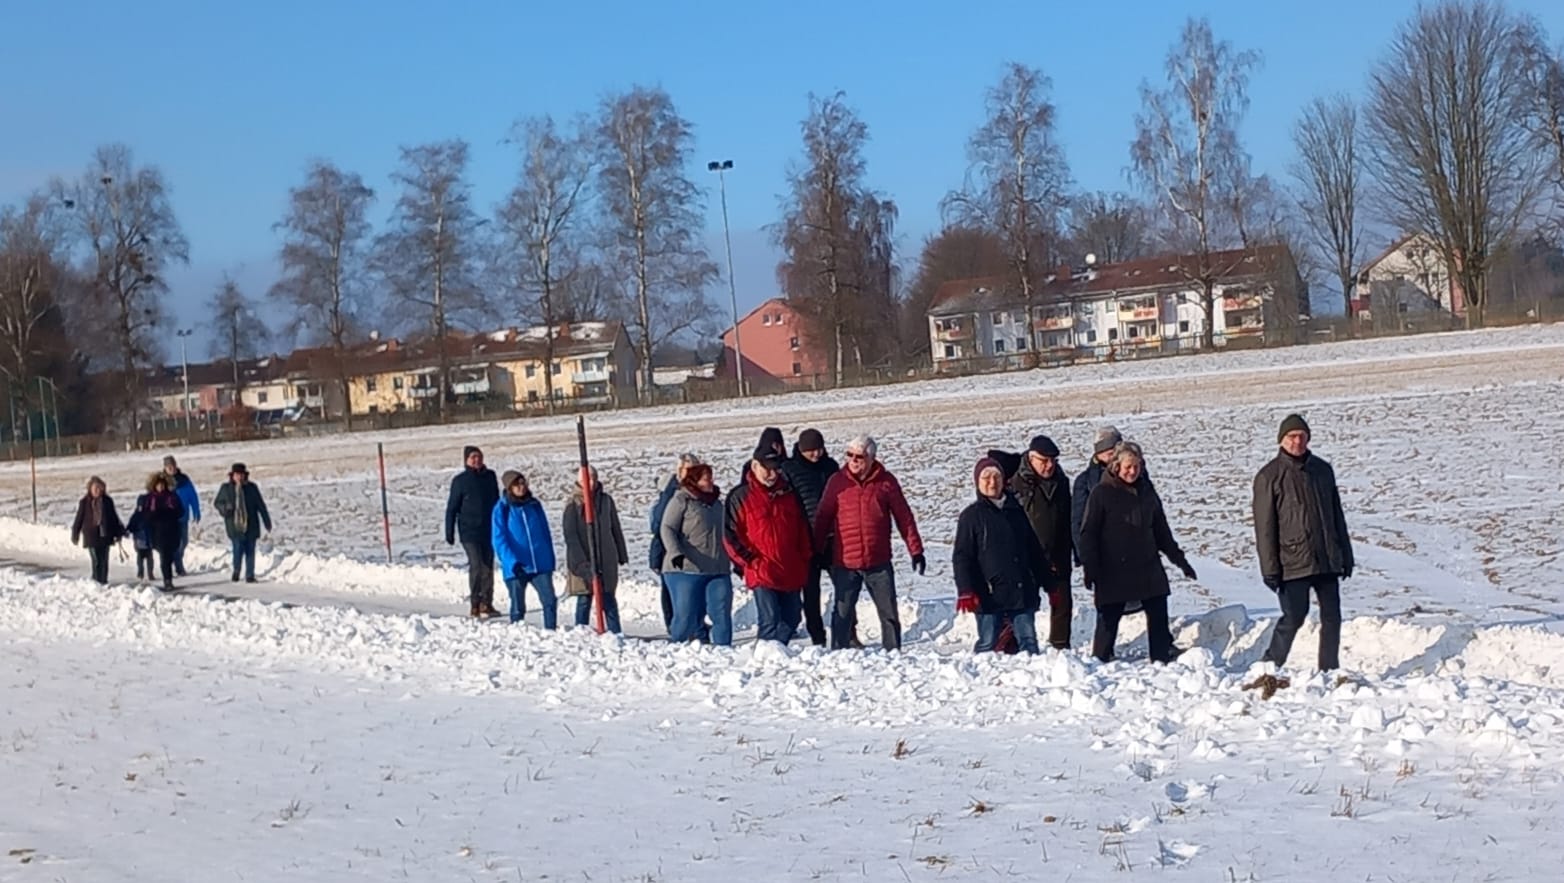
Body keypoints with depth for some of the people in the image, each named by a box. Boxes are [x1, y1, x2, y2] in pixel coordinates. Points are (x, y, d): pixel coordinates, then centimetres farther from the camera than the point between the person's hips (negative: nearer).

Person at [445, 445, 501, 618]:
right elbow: (452, 508, -1)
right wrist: (449, 533, -4)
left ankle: (486, 604, 16)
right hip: (469, 531, -4)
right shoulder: (460, 481, -3)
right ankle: (475, 605, -5)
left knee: (488, 567, 7)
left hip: (488, 531, 4)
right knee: (476, 566, -12)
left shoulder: (490, 477, 7)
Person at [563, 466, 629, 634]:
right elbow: (570, 535, -8)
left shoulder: (606, 501, 7)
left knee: (608, 599, 2)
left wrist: (622, 555, 12)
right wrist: (581, 562, -16)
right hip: (583, 561, -3)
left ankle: (616, 633, 2)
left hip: (607, 559, 3)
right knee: (584, 600, 2)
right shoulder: (574, 505, -4)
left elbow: (616, 529, 14)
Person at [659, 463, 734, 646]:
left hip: (718, 570, 6)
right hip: (686, 569, -6)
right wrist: (675, 553, -23)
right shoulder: (681, 500, 0)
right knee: (686, 617, -6)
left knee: (722, 615, -3)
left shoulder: (717, 503, 20)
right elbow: (667, 529, -9)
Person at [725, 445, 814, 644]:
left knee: (791, 620, 10)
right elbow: (730, 536, -5)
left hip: (792, 573, 5)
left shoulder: (789, 494, 11)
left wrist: (805, 558, 7)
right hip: (762, 574, -5)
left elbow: (803, 529, 17)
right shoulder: (740, 497, -2)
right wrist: (752, 562, -10)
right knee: (770, 621, -12)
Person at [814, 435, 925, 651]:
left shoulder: (886, 481, 0)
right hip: (844, 563, 0)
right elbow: (823, 518, 5)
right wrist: (816, 551, 3)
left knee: (889, 613, 6)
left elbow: (904, 517, 5)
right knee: (843, 613, 7)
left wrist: (916, 550, 4)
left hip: (879, 562, 0)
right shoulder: (837, 482, 0)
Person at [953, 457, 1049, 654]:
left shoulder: (1017, 511, 13)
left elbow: (1035, 549, 20)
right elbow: (961, 557, -5)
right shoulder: (971, 515, 1)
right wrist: (966, 591, -15)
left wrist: (1043, 579, 17)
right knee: (987, 645, 0)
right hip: (989, 594, -4)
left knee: (1029, 641, 4)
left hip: (1022, 592, 4)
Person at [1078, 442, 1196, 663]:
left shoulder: (1146, 493, 10)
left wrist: (1179, 559, 18)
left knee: (1158, 613, 4)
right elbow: (1088, 533, -7)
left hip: (1148, 568, 5)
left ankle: (1163, 658, 12)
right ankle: (1101, 661, 10)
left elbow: (1161, 531, 19)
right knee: (1109, 617, -1)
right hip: (1113, 571, -5)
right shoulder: (1102, 494, -5)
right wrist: (1090, 567, -14)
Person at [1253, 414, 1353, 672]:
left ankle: (1329, 670, 14)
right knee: (1293, 617, -8)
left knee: (1332, 617, 6)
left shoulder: (1322, 470, 12)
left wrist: (1346, 554, 15)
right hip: (1293, 562, -5)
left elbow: (1337, 515, 18)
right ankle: (1269, 668, 5)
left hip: (1327, 561, 5)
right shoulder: (1269, 476, -4)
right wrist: (1269, 568, -10)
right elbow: (1264, 527, -6)